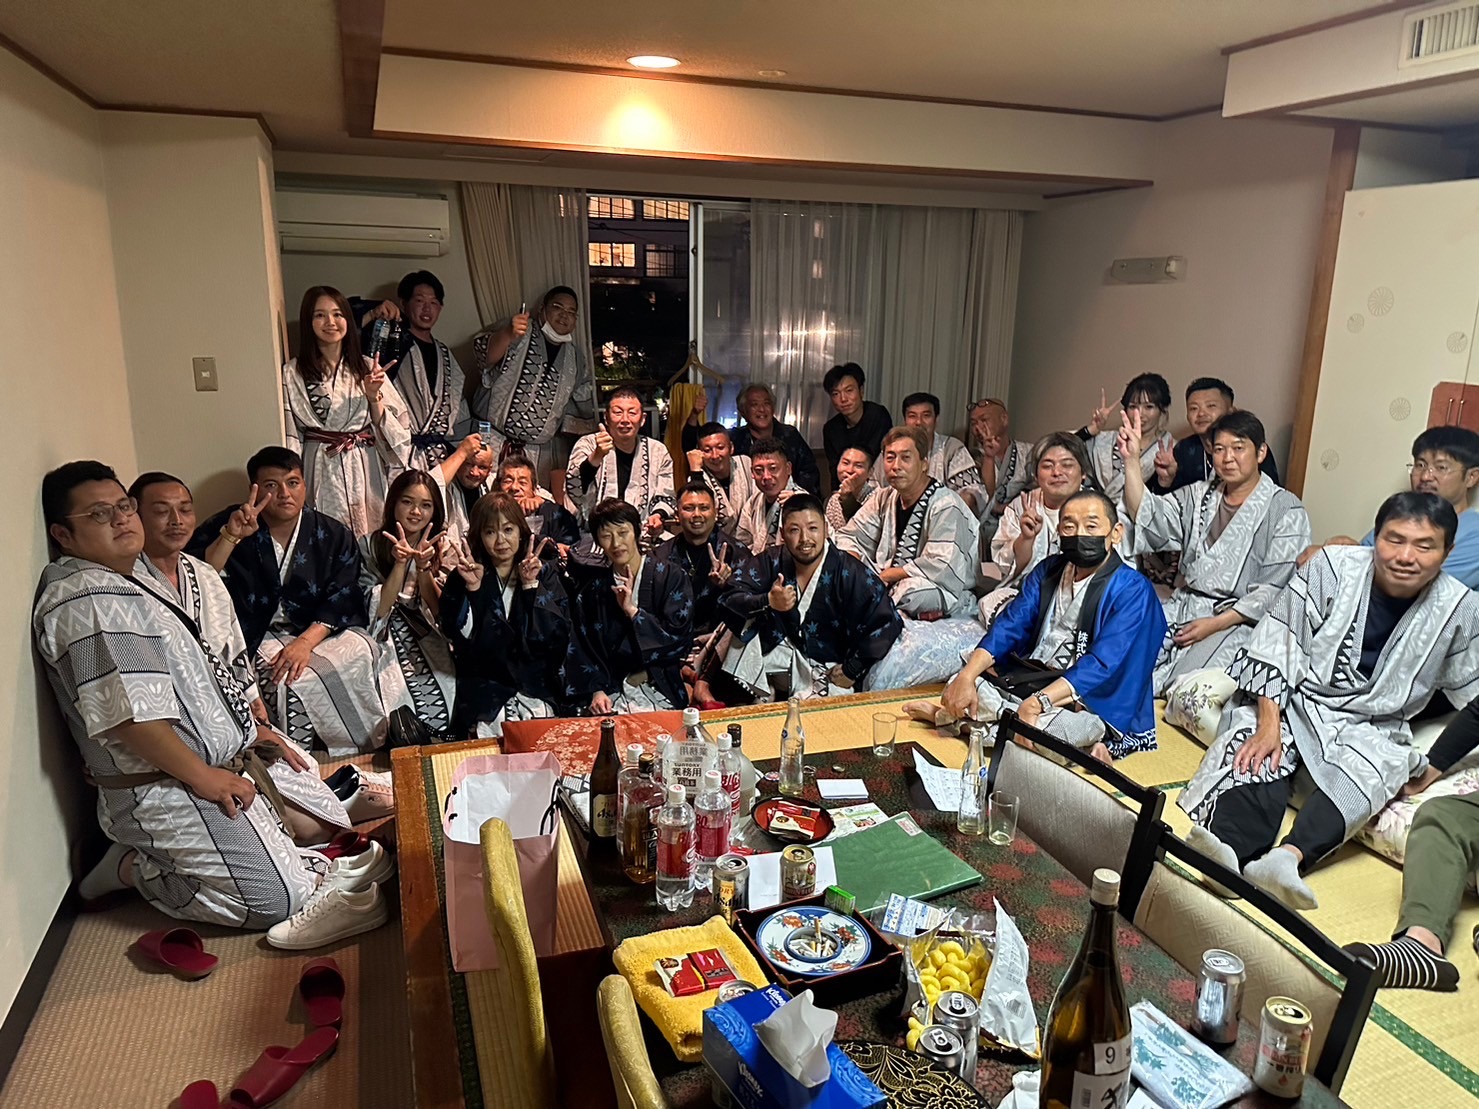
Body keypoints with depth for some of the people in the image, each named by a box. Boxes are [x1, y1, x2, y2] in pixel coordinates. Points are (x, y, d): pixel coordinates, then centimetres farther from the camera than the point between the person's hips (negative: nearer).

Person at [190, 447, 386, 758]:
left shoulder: (333, 535, 3)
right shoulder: (228, 525, 0)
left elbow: (342, 600, -5)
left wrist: (305, 642, -21)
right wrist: (230, 536, -27)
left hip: (319, 631, 2)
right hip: (257, 636, -2)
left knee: (359, 653, -28)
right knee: (290, 679, -32)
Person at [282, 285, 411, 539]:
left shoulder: (367, 368, 8)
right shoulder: (292, 375, 0)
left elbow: (398, 430, 6)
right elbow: (290, 440, 2)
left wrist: (373, 397, -7)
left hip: (367, 471, 2)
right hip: (322, 476, -2)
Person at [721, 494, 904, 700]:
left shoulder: (850, 573, -19)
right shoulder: (773, 560, -7)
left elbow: (886, 623, -22)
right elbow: (730, 595, -13)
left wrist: (851, 671, -18)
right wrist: (767, 602, -33)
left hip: (828, 669, -4)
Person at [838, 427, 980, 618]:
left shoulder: (946, 507, -17)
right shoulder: (884, 499, 7)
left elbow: (942, 567, -28)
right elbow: (849, 537, 12)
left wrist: (887, 575, -16)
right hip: (890, 588, 7)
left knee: (913, 587, -39)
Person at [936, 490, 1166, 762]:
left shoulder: (1132, 591, -12)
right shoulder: (1048, 571, 8)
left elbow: (1101, 664, -22)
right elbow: (1008, 626, 1)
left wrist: (1038, 702, -33)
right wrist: (967, 675, -16)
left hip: (1092, 704, -7)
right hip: (1029, 684, 7)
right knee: (960, 684, -14)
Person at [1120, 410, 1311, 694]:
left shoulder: (1286, 511, -1)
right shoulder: (1197, 495, 15)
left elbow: (1275, 588, -8)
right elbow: (1149, 519, -2)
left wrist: (1215, 624, -16)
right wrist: (1131, 461, -12)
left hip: (1238, 618, -4)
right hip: (1183, 604, 5)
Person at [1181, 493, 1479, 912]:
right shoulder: (1333, 567, -8)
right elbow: (1276, 645, -10)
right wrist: (1269, 724, -19)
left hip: (1369, 726, 1)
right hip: (1293, 700, -1)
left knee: (1365, 773, -32)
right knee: (1266, 758, -32)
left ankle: (1287, 858, -54)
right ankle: (1226, 851, -56)